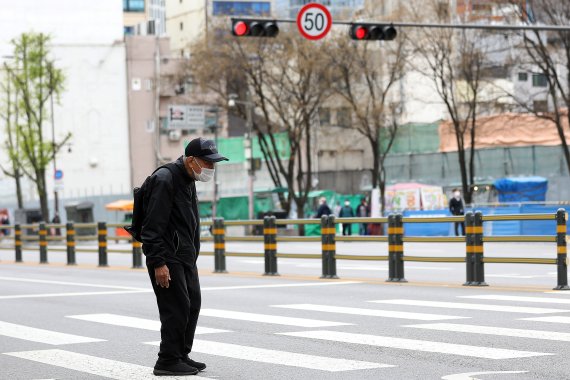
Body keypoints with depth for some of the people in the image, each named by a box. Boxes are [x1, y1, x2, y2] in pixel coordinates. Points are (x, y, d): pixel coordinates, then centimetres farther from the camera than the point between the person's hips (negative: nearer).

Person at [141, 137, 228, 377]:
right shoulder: (165, 179, -17)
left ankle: (182, 356, 22)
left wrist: (192, 256, 24)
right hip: (167, 259, -10)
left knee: (192, 305, 12)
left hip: (186, 257, 10)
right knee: (177, 307, -10)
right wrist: (158, 263, -24)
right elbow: (153, 226, -22)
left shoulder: (189, 181, 15)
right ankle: (168, 361, -3)